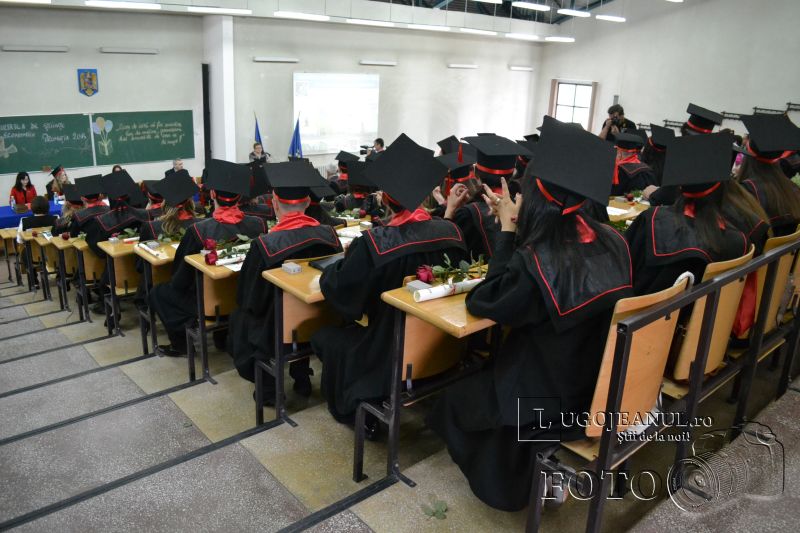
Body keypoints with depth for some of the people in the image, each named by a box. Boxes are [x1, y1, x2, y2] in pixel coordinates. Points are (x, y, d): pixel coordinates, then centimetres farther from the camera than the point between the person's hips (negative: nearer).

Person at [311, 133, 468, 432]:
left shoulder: (374, 242, -28)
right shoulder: (450, 231, -13)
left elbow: (340, 293, -17)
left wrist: (339, 263, 3)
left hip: (392, 353, -6)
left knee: (324, 337, 18)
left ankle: (357, 413, 18)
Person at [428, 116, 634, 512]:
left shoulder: (535, 261, -29)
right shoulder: (610, 241, -9)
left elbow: (484, 302, -13)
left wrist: (507, 231, -13)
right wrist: (518, 227, 0)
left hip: (555, 401, -7)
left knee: (457, 396, 17)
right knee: (484, 372, 27)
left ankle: (536, 472, 13)